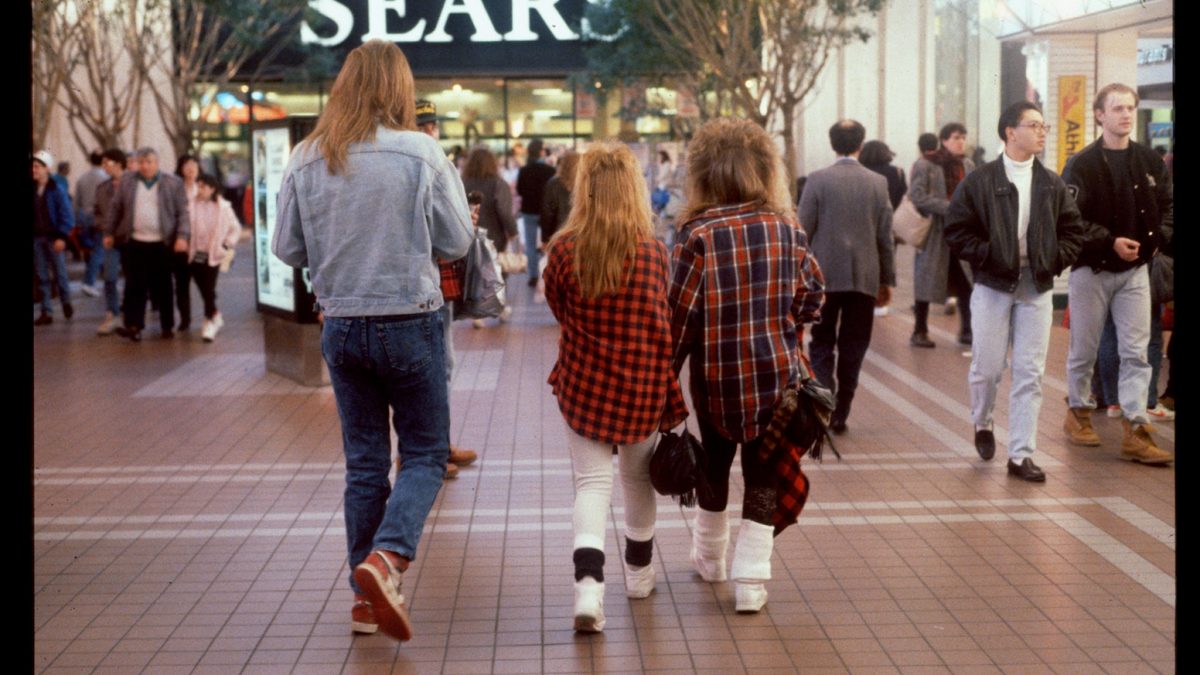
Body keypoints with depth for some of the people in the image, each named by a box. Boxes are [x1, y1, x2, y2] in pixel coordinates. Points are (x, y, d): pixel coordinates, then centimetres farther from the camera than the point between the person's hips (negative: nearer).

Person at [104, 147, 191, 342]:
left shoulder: (173, 183, 1)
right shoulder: (127, 182, 8)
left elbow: (183, 212, -1)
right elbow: (115, 209, 14)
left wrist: (182, 236, -11)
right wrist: (109, 233, 12)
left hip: (162, 245, -1)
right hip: (135, 243, 1)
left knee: (162, 287, 6)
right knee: (135, 286, -2)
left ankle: (168, 326, 16)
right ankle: (133, 325, -1)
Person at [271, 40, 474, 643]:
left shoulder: (306, 159, -3)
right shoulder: (420, 152, -12)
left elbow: (286, 248, 3)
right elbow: (456, 242, -6)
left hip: (341, 327, 4)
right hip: (410, 325, -3)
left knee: (364, 461, 13)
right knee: (424, 453, 10)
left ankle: (367, 597, 18)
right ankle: (387, 556, -13)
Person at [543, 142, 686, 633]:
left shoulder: (564, 250, -10)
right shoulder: (655, 252, -10)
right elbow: (666, 329, -6)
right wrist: (672, 398, 2)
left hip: (583, 384, -1)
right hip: (642, 385, 1)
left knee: (592, 481, 4)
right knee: (638, 478, 20)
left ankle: (588, 580, -18)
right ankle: (639, 572, 38)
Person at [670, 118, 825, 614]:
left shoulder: (698, 236, -12)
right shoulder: (786, 229, -4)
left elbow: (680, 315, -12)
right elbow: (812, 296, 3)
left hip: (717, 375, 0)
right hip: (777, 373, 1)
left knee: (715, 465, 20)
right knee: (763, 475, 9)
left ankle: (709, 558, 39)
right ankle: (751, 579, 5)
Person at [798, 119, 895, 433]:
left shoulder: (818, 180, -5)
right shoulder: (877, 182, 1)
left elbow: (803, 230, -5)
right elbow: (885, 236, 4)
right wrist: (887, 280, 12)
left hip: (825, 276, -1)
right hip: (864, 278, 2)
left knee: (822, 345, 7)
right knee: (853, 348, 10)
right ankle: (840, 414, 13)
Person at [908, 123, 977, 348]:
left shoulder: (968, 166, 12)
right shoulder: (925, 165, -6)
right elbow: (917, 197, -14)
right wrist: (949, 207, -20)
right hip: (934, 232, -5)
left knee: (966, 283, 2)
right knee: (927, 280, 1)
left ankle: (967, 331, 12)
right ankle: (919, 332, 11)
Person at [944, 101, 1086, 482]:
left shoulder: (1052, 185, 8)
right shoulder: (980, 182, -3)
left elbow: (1072, 230, 12)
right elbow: (956, 231, -4)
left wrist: (1056, 261, -2)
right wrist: (987, 257, -13)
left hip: (1037, 288, 3)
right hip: (993, 286, -3)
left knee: (1030, 374, 1)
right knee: (988, 366, 3)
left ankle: (1021, 455, 6)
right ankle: (982, 423, 34)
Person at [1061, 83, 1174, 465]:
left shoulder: (1150, 163, 6)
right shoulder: (1082, 165, -8)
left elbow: (1168, 206, 11)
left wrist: (1158, 237, -6)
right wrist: (1111, 242, -21)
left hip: (1135, 271, 3)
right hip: (1091, 270, -3)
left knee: (1137, 353, -2)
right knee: (1084, 349, 9)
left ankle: (1135, 432, -2)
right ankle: (1079, 412, 29)